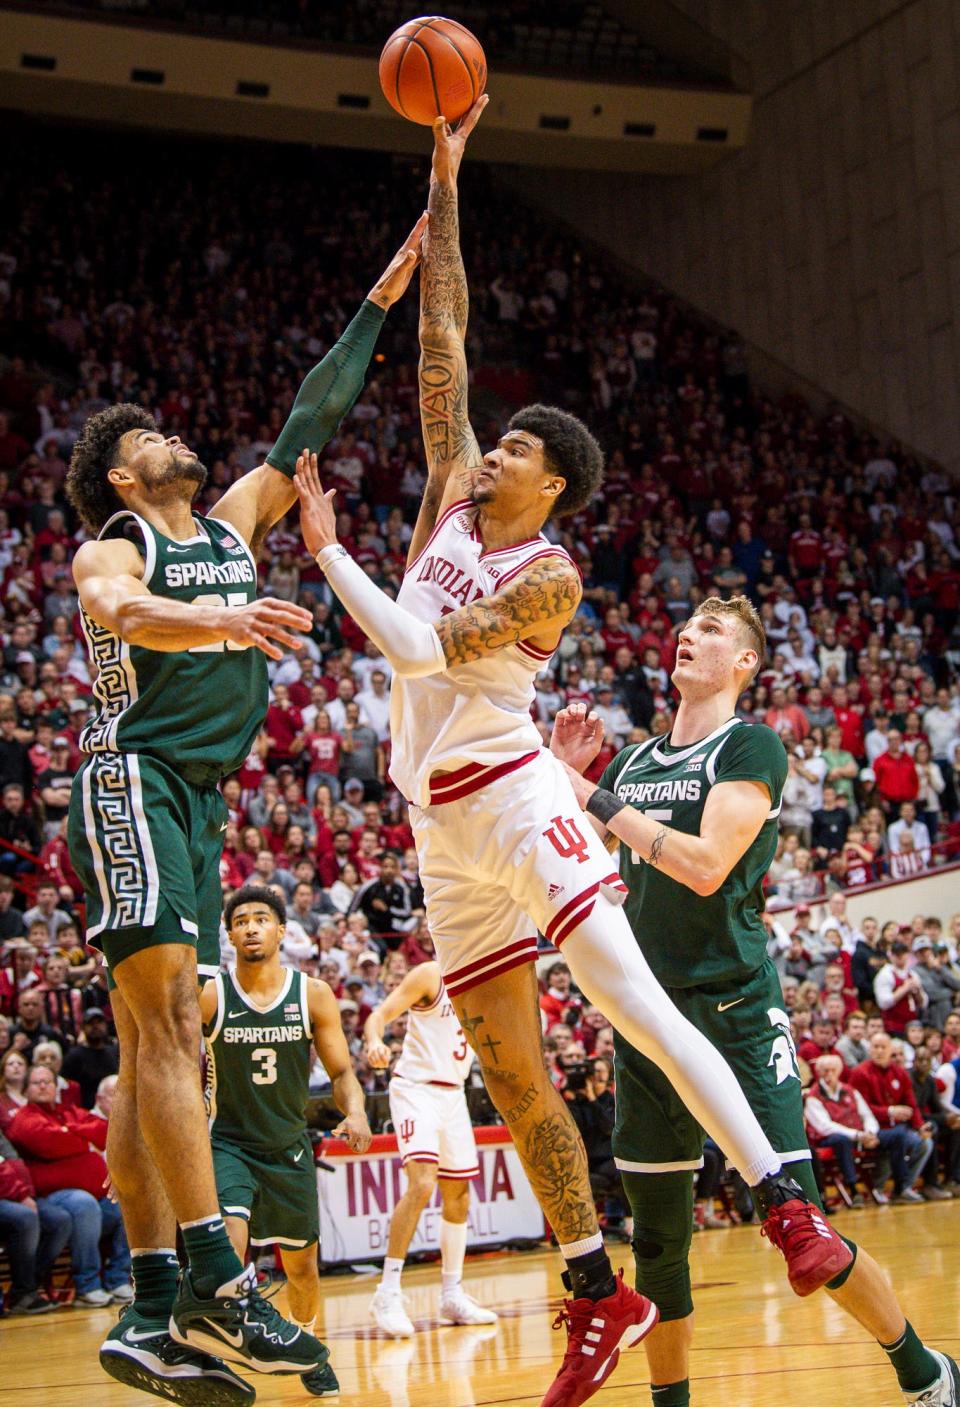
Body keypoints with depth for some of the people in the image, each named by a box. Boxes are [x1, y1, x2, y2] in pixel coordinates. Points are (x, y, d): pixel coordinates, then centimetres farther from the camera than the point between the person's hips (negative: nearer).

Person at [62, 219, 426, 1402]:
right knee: (165, 1027, -17)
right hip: (133, 780, -8)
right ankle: (215, 1281, -24)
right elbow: (113, 608, -24)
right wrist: (221, 619, -43)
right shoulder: (113, 549, 1)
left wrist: (379, 304, 20)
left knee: (158, 1045, 3)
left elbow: (308, 424, 23)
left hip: (198, 800, 8)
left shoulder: (231, 528, 22)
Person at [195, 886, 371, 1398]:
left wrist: (355, 1114, -18)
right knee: (229, 1241, -27)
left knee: (302, 1265, 12)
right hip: (227, 1143, -2)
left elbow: (341, 1071, 1)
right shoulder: (207, 996, -10)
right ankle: (212, 1352, -18)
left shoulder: (314, 996, -5)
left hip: (290, 1147, 3)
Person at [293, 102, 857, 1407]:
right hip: (444, 821, 7)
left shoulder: (547, 577, -8)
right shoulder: (454, 492, 12)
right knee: (509, 1066, 5)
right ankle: (600, 1296, 11)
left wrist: (328, 552, -11)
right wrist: (443, 184, 9)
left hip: (514, 796, -7)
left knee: (631, 998, -19)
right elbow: (442, 341, 11)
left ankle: (788, 1203, -21)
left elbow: (423, 650, -18)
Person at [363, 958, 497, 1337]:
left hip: (453, 1091, 8)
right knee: (422, 1183, -22)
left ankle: (452, 1295, 22)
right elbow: (381, 1014, -17)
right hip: (416, 1088, -8)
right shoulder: (431, 975, -10)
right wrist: (374, 1042, -37)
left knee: (458, 1192, 11)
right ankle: (387, 1293, -19)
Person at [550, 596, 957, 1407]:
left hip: (735, 1011, -6)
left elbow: (706, 866, -18)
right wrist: (562, 777, 5)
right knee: (658, 1238, 9)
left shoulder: (751, 746, -5)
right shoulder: (634, 762, 14)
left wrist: (598, 799, -16)